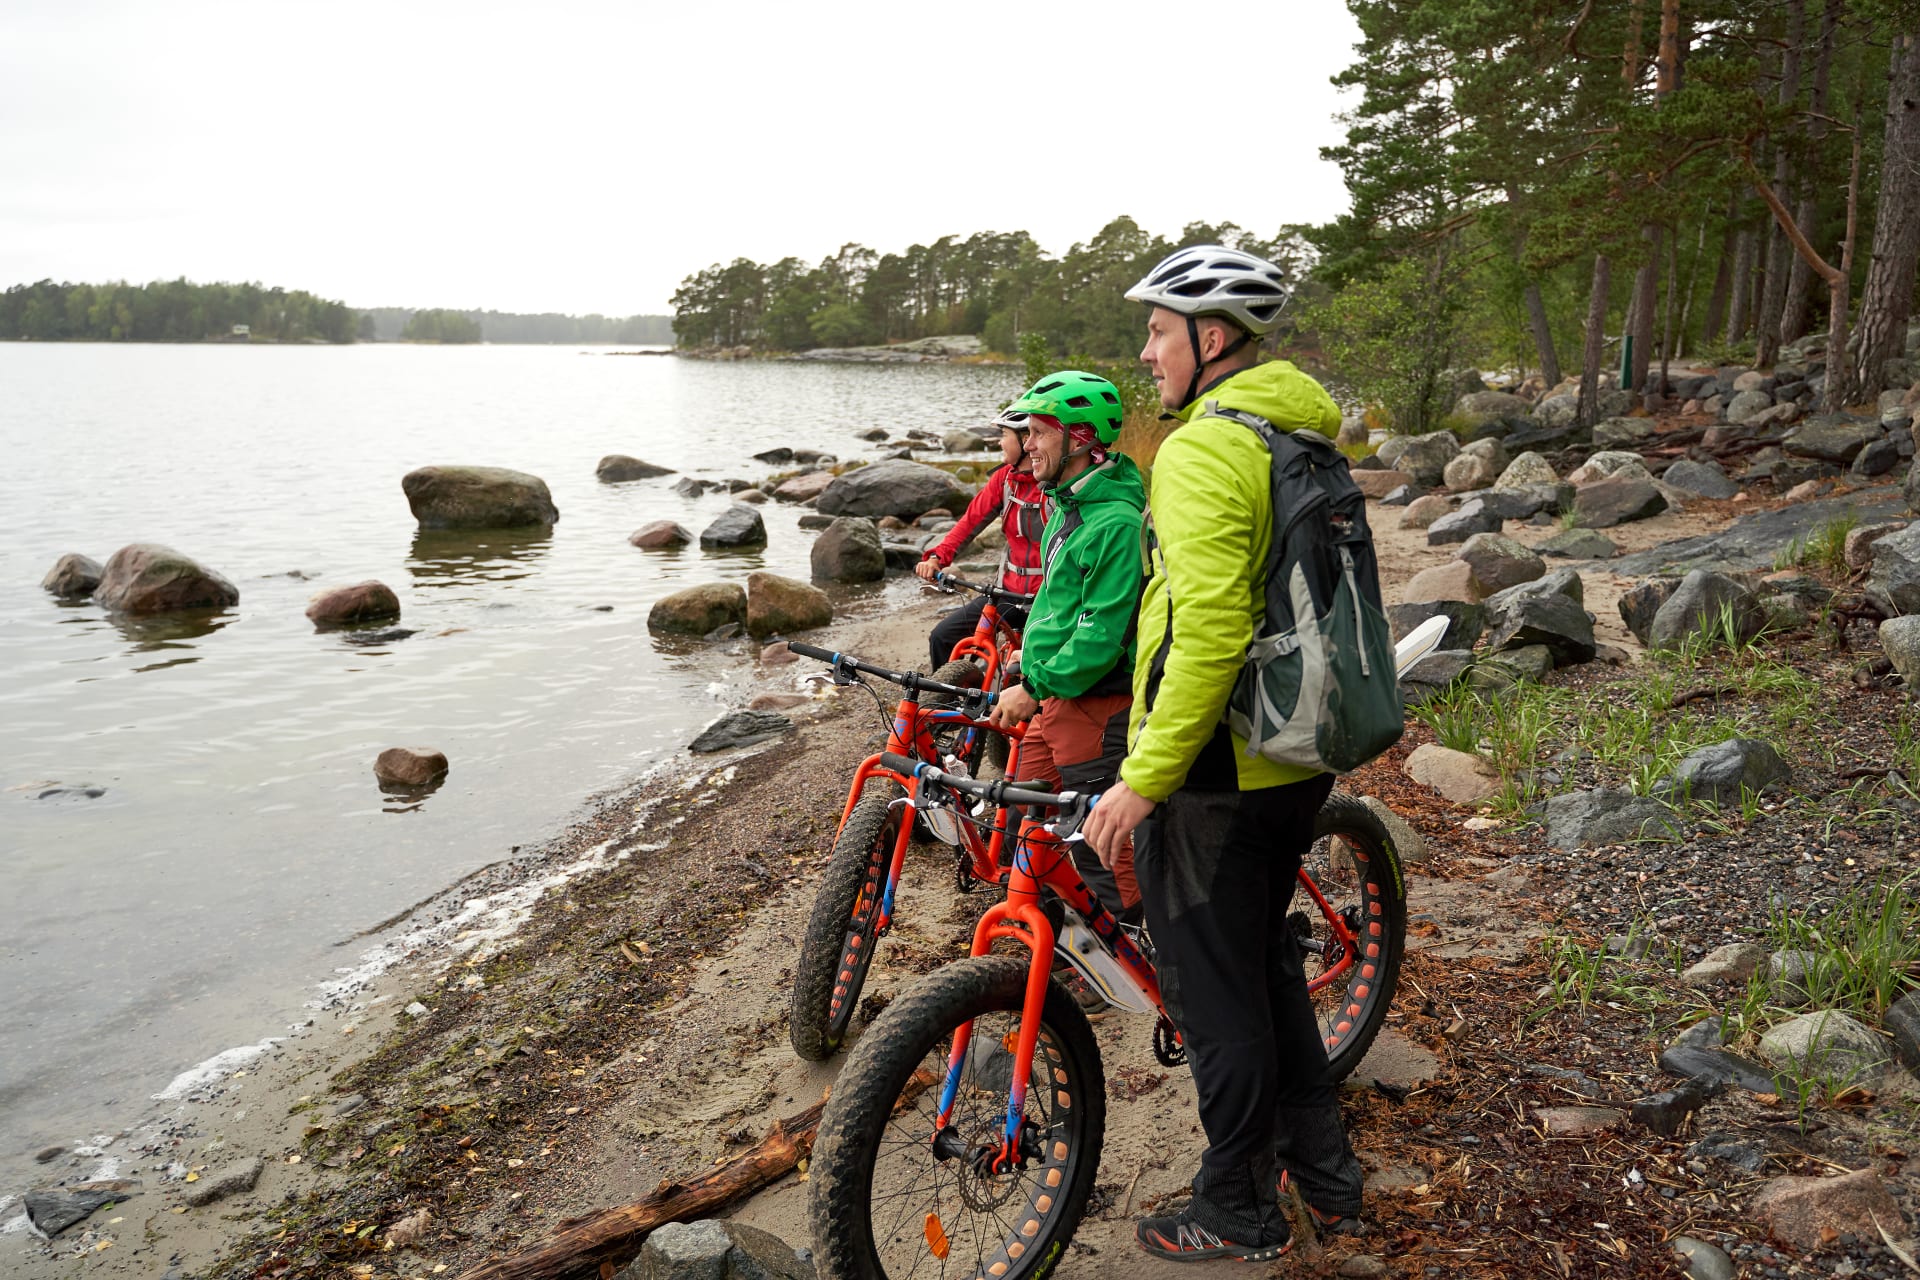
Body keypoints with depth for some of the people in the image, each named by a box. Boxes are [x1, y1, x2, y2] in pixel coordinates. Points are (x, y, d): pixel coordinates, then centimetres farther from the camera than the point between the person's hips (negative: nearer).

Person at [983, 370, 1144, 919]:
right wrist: (1036, 651, 21)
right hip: (1056, 698, 10)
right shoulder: (1068, 504, 12)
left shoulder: (1115, 522, -21)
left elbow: (1105, 633, -23)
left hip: (1097, 704, -10)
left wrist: (1035, 687, -19)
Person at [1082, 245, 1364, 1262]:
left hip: (1213, 769, -9)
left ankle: (1238, 1214, 25)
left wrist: (1144, 777, -23)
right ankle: (1324, 1173, 38)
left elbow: (1209, 635, -29)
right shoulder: (1311, 440, 11)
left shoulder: (1202, 451, -20)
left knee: (1213, 994, 7)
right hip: (1300, 757, 10)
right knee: (1263, 958, 24)